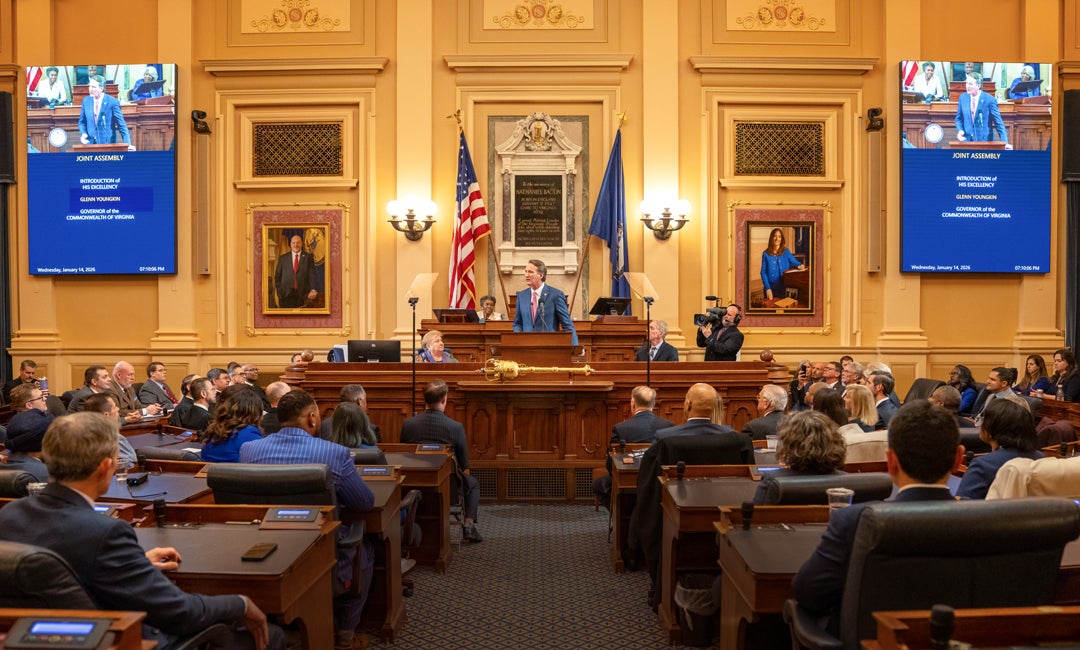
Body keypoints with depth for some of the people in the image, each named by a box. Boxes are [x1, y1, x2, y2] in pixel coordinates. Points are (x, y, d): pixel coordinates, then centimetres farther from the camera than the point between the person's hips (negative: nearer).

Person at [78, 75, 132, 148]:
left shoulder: (112, 102, -8)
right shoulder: (86, 101, 6)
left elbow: (121, 125, -7)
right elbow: (82, 122, 15)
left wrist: (127, 144, -15)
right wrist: (83, 134, -5)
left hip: (108, 143, -4)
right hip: (90, 143, 4)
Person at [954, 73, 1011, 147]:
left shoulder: (989, 100, -8)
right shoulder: (963, 97, 4)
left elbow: (999, 123, -5)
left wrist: (1004, 143, -12)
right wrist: (960, 130, -7)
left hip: (984, 141, -3)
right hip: (966, 140, 3)